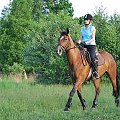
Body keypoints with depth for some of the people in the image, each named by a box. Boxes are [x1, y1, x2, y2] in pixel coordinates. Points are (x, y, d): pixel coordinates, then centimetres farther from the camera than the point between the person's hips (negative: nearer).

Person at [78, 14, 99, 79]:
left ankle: (95, 71, -23)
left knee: (92, 57, -28)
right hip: (84, 46, 6)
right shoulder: (83, 29, 14)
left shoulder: (92, 28, -1)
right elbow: (81, 38, 13)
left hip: (92, 45, -6)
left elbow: (93, 38, -9)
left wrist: (86, 42, -23)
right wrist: (78, 42, -7)